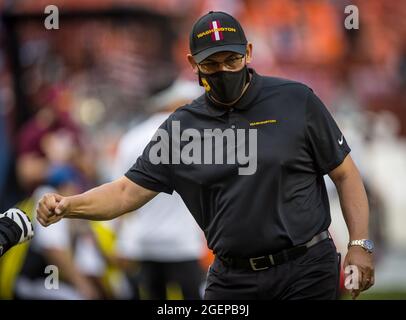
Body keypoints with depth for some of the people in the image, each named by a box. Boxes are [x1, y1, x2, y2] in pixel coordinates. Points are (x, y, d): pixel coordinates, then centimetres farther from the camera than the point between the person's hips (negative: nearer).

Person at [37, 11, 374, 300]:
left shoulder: (296, 101, -2)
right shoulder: (182, 127, 5)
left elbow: (345, 174, 3)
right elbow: (128, 191, 3)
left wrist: (360, 245, -6)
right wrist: (67, 206, -14)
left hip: (306, 272, -3)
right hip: (232, 280, 3)